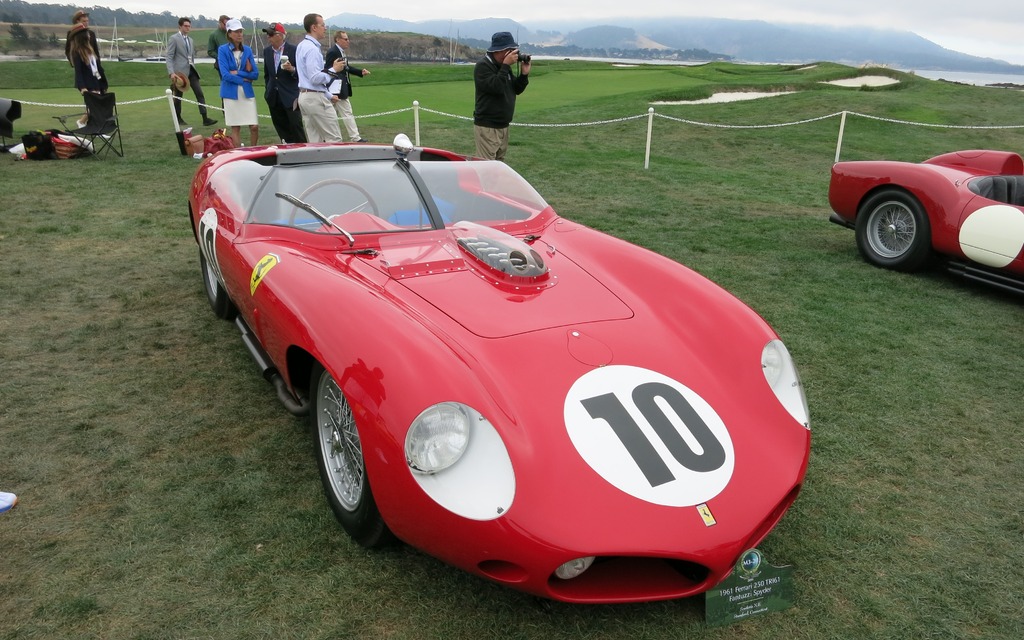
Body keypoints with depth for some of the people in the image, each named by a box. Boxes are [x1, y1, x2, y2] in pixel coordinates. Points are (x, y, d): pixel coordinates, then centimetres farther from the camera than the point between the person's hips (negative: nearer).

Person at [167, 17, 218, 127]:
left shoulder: (190, 40, 16)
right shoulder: (173, 39, -5)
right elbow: (169, 57, -11)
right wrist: (171, 72, -21)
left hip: (191, 70, 6)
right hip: (180, 71, -6)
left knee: (200, 94, -5)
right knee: (178, 96, 4)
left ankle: (205, 118, -8)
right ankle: (178, 119, 16)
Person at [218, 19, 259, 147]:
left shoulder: (247, 50, 7)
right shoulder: (223, 50, -3)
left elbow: (255, 74, 2)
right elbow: (225, 75, -10)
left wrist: (237, 73, -8)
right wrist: (243, 79, -5)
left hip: (247, 92, 3)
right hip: (231, 93, -2)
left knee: (254, 126, -3)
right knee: (235, 127, 3)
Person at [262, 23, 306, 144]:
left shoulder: (293, 50, -7)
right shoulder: (267, 51, 10)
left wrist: (292, 69, -25)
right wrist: (268, 91, 17)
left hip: (291, 96, -5)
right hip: (274, 97, 6)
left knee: (296, 126, -7)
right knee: (282, 129, 8)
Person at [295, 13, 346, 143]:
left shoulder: (302, 46, 16)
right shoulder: (312, 48, -15)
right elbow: (315, 78, -21)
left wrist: (328, 96, 23)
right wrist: (333, 70, -9)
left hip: (304, 96, 10)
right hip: (315, 98, -10)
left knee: (314, 140, 10)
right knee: (334, 139, -7)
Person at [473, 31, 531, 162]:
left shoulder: (504, 66, 12)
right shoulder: (482, 66, -13)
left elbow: (517, 90, 15)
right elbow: (496, 87, -26)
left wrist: (524, 74, -1)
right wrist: (506, 66, -21)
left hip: (503, 126, 9)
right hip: (487, 127, -9)